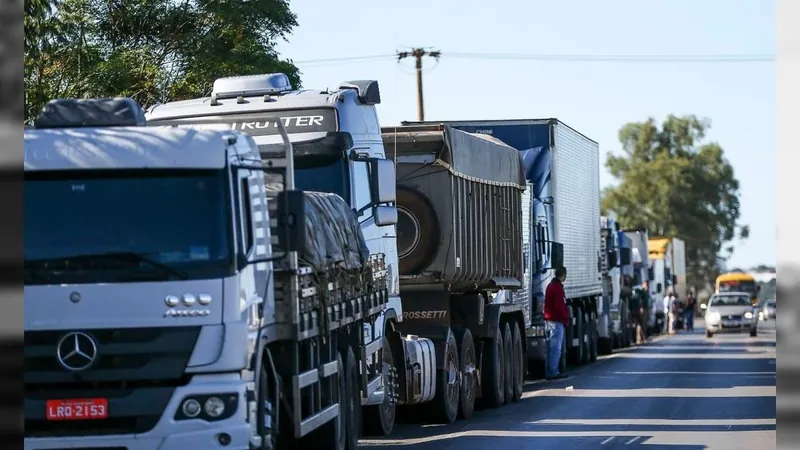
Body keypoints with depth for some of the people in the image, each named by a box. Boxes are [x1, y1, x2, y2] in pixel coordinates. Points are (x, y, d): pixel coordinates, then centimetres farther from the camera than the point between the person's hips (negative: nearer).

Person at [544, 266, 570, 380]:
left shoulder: (551, 286, 17)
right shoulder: (558, 288, -15)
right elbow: (559, 307, -20)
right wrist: (566, 318, -7)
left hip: (549, 320, 10)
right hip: (557, 321, -10)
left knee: (551, 347, 12)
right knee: (556, 348, -9)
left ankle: (549, 372, 14)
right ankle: (553, 372, -10)